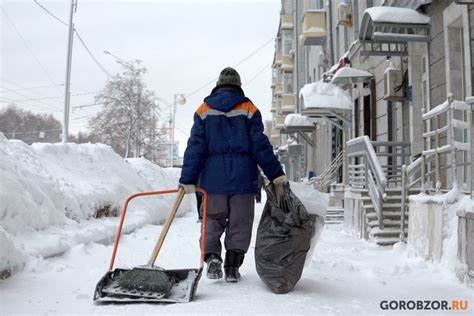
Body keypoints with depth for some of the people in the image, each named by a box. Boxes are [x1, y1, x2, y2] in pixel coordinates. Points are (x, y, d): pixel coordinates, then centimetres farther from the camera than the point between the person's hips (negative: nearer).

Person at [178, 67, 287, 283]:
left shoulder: (204, 110, 5)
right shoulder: (248, 109, 3)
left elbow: (195, 147, -1)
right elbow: (260, 145, -3)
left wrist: (187, 179, -2)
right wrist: (276, 174, 0)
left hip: (213, 178, 1)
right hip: (243, 178, 0)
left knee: (212, 220, 12)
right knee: (240, 223, 9)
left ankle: (212, 256, -8)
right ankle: (232, 267, 10)